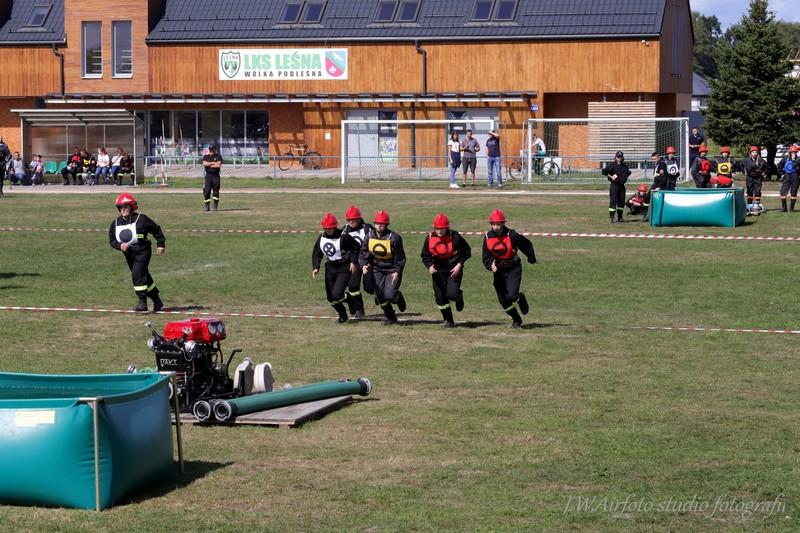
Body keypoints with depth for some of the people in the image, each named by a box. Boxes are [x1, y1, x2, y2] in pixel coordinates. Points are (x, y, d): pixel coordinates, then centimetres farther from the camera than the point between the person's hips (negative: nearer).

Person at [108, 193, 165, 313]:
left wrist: (160, 244, 1)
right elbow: (112, 240, 10)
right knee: (144, 277, 13)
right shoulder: (116, 223, 6)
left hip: (142, 251, -6)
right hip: (129, 254, 6)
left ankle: (142, 302, -18)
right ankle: (157, 301, 26)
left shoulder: (141, 219, -8)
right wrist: (120, 245, -10)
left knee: (137, 274, -21)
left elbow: (156, 230, 2)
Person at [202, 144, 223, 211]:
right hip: (208, 175, 1)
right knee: (207, 191, -4)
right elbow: (204, 163, -9)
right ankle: (206, 206, 5)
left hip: (216, 175, -1)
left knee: (216, 191, -3)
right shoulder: (205, 157, 10)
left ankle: (215, 206, 6)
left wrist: (209, 165, -8)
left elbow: (219, 165, -11)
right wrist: (213, 163, -9)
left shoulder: (218, 156, 4)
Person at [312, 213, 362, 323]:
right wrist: (315, 267, -8)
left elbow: (356, 247, -6)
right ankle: (342, 314, 31)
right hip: (330, 268, 6)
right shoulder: (321, 237, -2)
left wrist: (353, 261, -11)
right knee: (330, 297, 7)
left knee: (336, 295, -20)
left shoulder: (343, 237, -19)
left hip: (344, 269, -6)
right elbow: (317, 253, 5)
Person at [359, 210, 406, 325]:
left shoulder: (394, 238, -18)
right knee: (378, 295, -4)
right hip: (377, 269, 4)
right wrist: (363, 265, -15)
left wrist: (397, 271, -17)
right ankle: (389, 316, 19)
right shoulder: (369, 236, -5)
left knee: (389, 295, -16)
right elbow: (364, 253, 3)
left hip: (392, 270, -4)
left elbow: (400, 257, -11)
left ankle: (398, 297, 23)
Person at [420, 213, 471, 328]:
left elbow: (467, 251, -3)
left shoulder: (454, 237, -14)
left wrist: (459, 264, -12)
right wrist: (429, 266, -12)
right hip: (438, 270, 3)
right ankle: (448, 321, 19)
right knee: (440, 297, 0)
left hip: (454, 269, -3)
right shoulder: (430, 238, -5)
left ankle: (459, 297, 21)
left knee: (452, 294, -18)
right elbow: (425, 255, 6)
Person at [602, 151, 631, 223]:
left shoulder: (624, 166, 12)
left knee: (621, 201, 8)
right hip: (614, 185, -6)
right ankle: (612, 217, -11)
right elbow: (604, 171, -14)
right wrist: (611, 177, -14)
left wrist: (625, 177, 10)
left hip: (622, 185, 6)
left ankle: (620, 217, 17)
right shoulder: (612, 165, -6)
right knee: (613, 201, -10)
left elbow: (628, 172, 28)